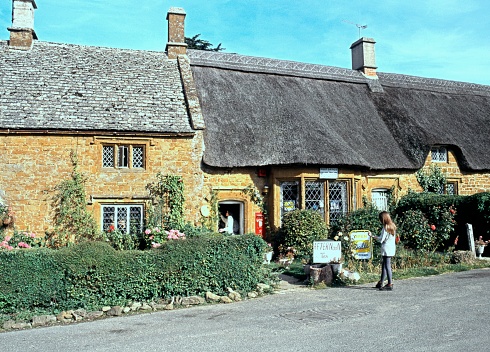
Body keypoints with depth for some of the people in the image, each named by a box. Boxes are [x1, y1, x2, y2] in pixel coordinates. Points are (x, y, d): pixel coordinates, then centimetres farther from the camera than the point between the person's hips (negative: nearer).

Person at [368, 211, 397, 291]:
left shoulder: (385, 227, -16)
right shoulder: (392, 226, 9)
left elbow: (381, 239, -16)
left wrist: (372, 235, -7)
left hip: (387, 249, -9)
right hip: (392, 248, 9)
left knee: (387, 266, -4)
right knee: (384, 265, 15)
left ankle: (390, 285, -2)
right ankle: (381, 283, 23)